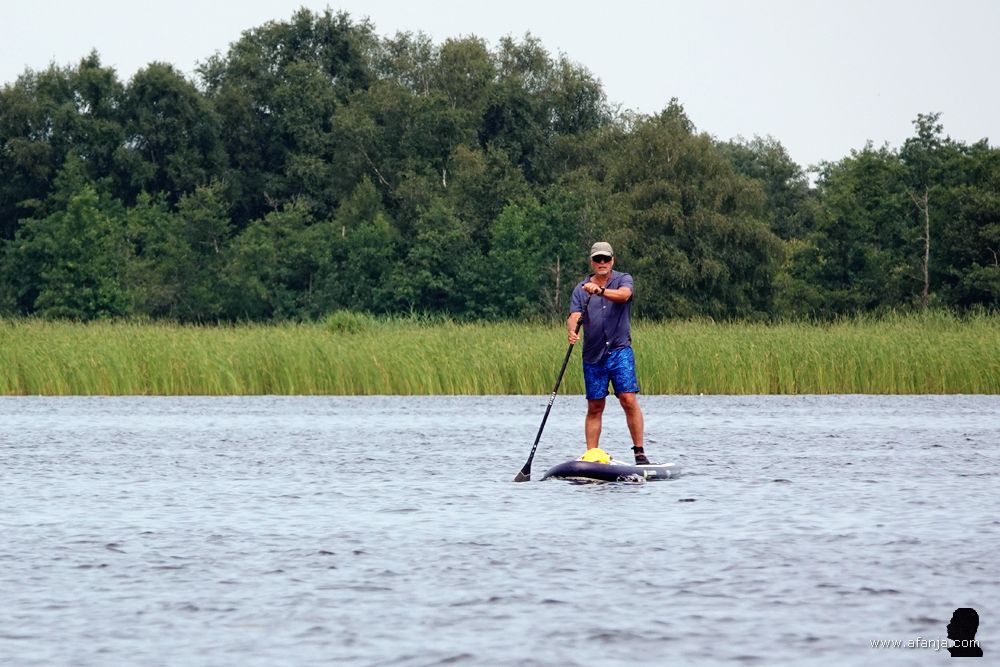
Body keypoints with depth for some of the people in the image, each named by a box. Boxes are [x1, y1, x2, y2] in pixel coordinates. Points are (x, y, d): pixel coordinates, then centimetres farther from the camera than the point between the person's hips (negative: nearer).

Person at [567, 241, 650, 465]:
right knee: (594, 407, 3)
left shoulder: (623, 280, 5)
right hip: (593, 355, 2)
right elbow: (574, 316, -3)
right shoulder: (581, 289, 11)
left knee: (628, 399, -12)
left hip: (620, 350, -2)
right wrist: (572, 330, -26)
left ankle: (639, 452, -8)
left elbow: (624, 295, -19)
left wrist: (599, 290, -37)